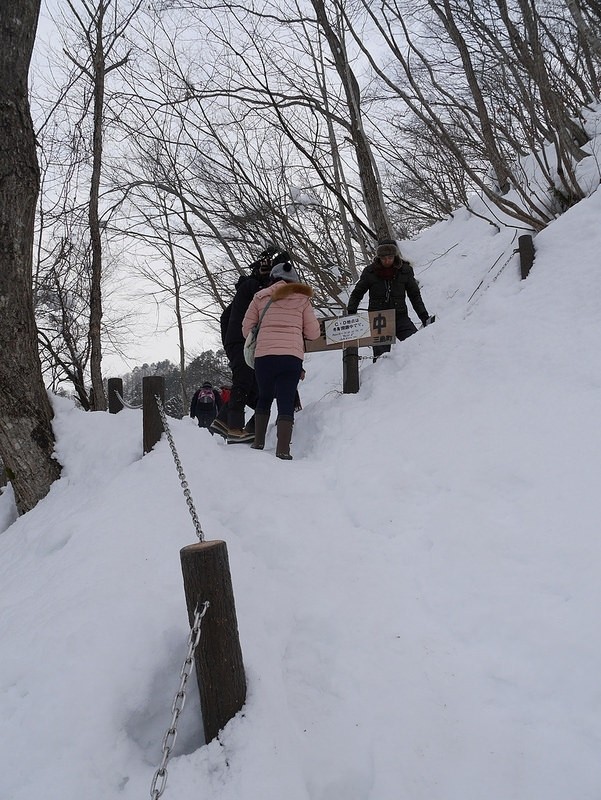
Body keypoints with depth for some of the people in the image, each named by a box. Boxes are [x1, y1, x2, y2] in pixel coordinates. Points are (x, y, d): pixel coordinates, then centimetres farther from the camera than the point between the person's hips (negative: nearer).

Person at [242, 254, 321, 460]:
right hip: (292, 356, -1)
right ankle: (283, 450, -9)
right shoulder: (301, 298, 9)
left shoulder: (260, 296, 10)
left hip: (263, 355, 1)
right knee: (286, 402, 0)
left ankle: (258, 443, 21)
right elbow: (313, 332, 8)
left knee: (264, 398, 20)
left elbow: (247, 329, 11)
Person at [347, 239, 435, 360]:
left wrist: (425, 317, 6)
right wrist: (350, 314, -1)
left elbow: (415, 296, 12)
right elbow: (357, 294, 11)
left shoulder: (405, 270, 2)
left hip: (400, 317, 1)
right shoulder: (370, 272, 0)